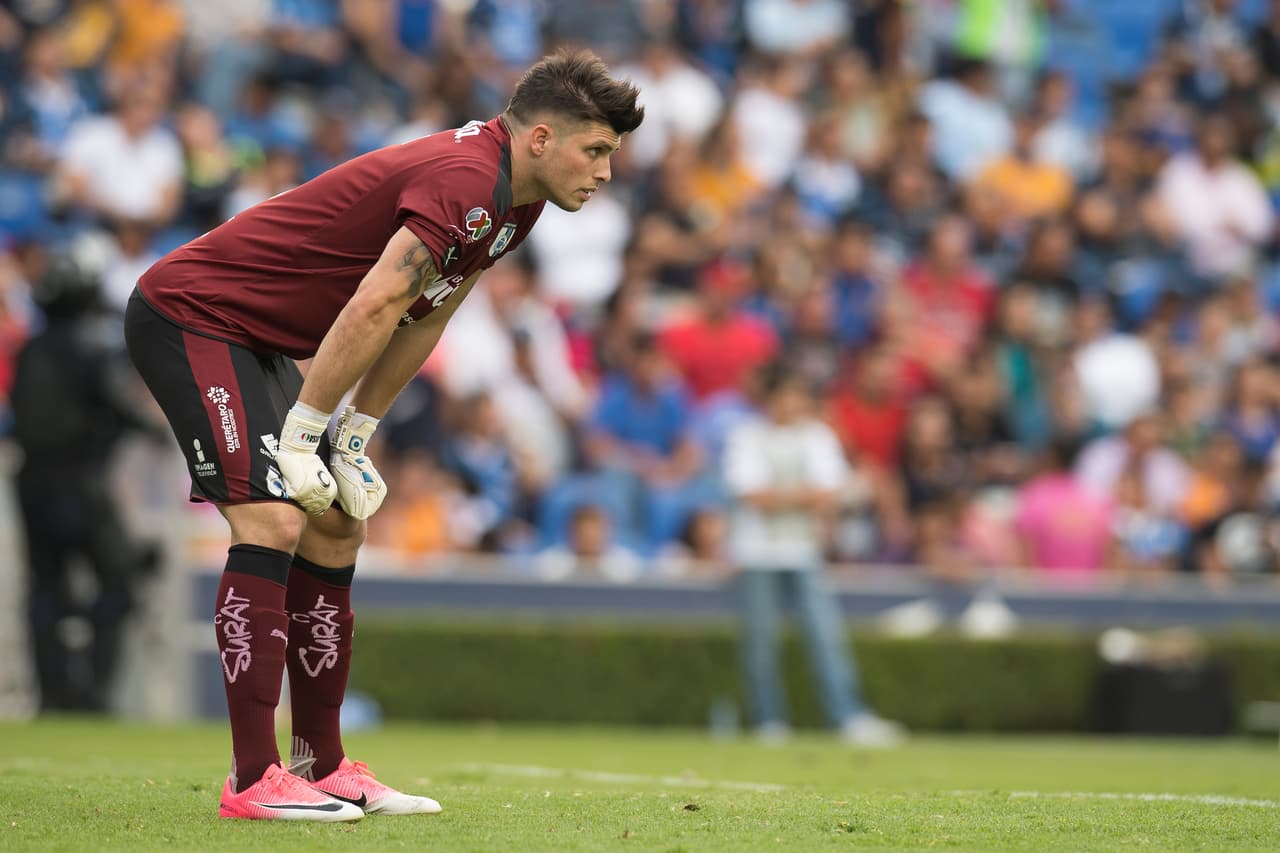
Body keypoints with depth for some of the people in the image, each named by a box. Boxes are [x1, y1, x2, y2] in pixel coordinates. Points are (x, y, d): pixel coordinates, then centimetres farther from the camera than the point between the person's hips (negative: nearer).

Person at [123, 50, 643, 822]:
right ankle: (253, 780, -19)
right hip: (190, 315, -11)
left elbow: (421, 321, 14)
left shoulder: (512, 201, 8)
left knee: (336, 531, 10)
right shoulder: (465, 182, -25)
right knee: (272, 522, -19)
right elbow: (371, 310, -28)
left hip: (257, 342, 11)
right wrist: (301, 435, -22)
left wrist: (355, 441, 11)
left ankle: (322, 766, 17)